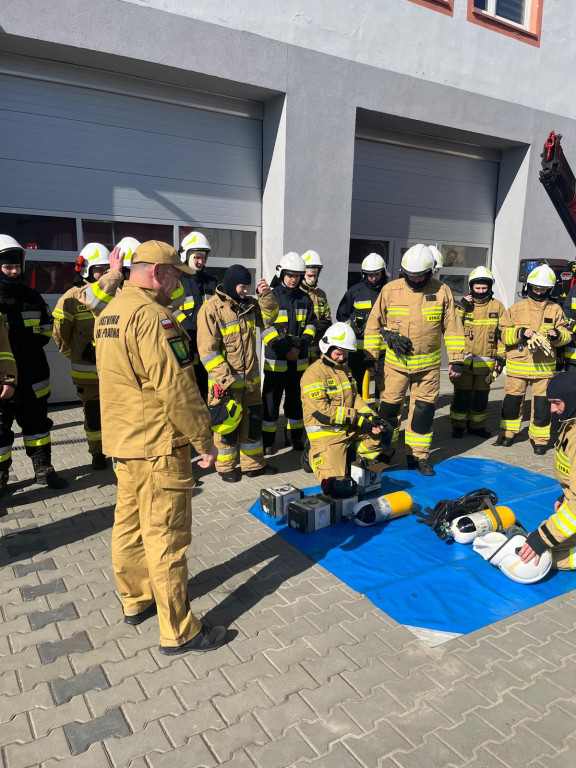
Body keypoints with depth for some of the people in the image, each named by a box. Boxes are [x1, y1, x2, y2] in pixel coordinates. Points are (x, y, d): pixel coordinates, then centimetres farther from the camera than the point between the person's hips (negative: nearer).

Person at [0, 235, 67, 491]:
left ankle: (44, 470, 29)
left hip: (33, 375, 6)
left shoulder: (32, 296, 10)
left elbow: (47, 326, 21)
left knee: (37, 423, 16)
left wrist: (32, 344, 7)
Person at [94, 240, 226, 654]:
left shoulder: (110, 312, 12)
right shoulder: (152, 315, -20)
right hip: (158, 445, -10)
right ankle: (179, 631, 11)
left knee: (129, 524, 20)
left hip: (123, 438, 10)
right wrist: (204, 439, -16)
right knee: (166, 536, -1)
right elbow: (176, 388, -23)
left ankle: (136, 600, 38)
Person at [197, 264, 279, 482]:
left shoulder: (248, 304, 8)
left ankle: (254, 463, 28)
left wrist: (266, 295, -5)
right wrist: (224, 377, -21)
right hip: (225, 380, -7)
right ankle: (226, 467, 22)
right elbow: (207, 349, -17)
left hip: (251, 377, 7)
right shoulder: (211, 309, -14)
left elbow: (268, 318, 11)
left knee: (253, 420, 14)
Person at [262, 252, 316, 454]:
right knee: (271, 400, 0)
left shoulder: (305, 299, 9)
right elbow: (265, 327, -11)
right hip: (275, 360, -4)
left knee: (295, 399, 13)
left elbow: (310, 325, 9)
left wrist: (300, 348, -7)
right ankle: (267, 440, 10)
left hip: (299, 360, 4)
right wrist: (285, 350, -15)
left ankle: (295, 437, 26)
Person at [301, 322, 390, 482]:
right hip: (327, 434, -8)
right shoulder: (314, 374, -14)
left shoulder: (345, 370, 14)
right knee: (334, 476, -18)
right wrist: (356, 417, -21)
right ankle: (315, 455, 13)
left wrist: (371, 416, -7)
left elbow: (355, 397, 13)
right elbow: (322, 411, -21)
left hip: (351, 428, 8)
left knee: (384, 431, -2)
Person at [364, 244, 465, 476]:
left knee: (424, 409, 6)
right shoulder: (390, 290, -4)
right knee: (389, 407, 7)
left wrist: (456, 359, -2)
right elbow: (374, 324, 3)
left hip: (428, 364, 1)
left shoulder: (442, 292, -3)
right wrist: (370, 356, 2)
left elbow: (452, 328, 2)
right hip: (395, 362, 0)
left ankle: (418, 456, 19)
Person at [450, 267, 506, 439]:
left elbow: (502, 334, 6)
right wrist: (462, 307, -17)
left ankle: (477, 425, 25)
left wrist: (501, 357, 2)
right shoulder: (464, 304, 2)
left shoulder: (497, 306, 4)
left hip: (486, 362, 1)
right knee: (462, 394, 2)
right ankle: (458, 425, 15)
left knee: (481, 395, 11)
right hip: (465, 359, -1)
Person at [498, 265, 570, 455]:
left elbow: (566, 335, 4)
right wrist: (521, 332, -20)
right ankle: (508, 432, 27)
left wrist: (557, 334, -18)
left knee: (542, 404, 2)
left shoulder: (555, 309, 4)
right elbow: (503, 334, -4)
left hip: (544, 366, 0)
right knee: (512, 400, 9)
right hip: (517, 365, 0)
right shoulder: (516, 308, 1)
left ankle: (539, 438, 17)